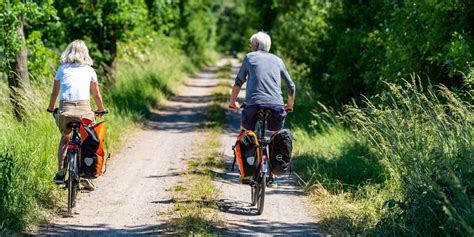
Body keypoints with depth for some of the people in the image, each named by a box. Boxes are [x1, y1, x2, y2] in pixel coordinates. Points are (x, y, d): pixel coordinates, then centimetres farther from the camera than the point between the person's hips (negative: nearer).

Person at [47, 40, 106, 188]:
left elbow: (54, 93, 18)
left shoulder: (62, 69, 14)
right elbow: (96, 95, 20)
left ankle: (60, 172, 13)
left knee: (65, 139, 25)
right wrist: (101, 110, 36)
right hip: (84, 110, -1)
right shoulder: (89, 70, 13)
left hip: (65, 110, 1)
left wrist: (50, 109, 35)